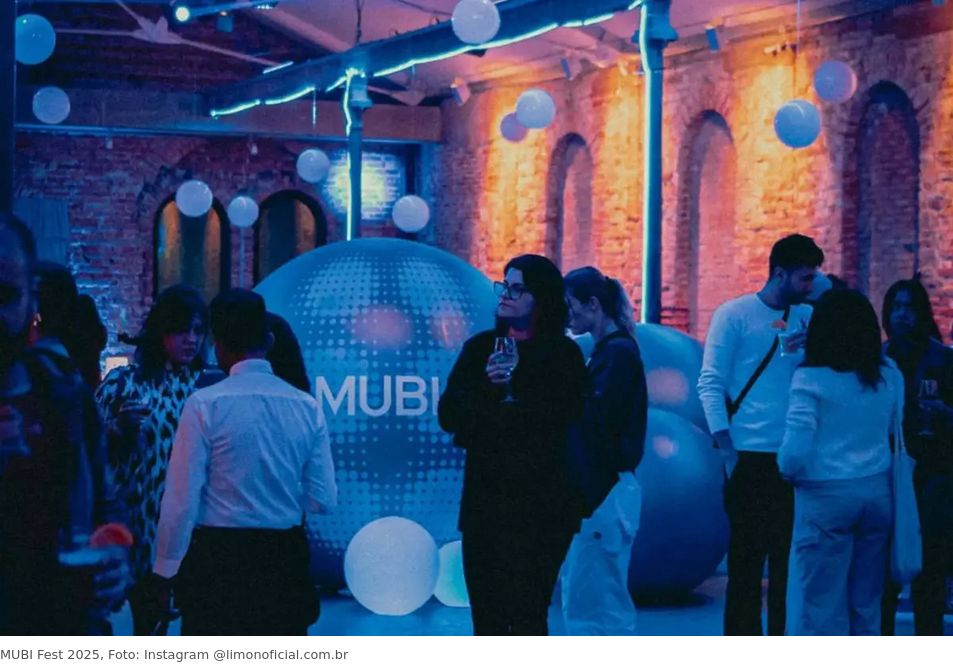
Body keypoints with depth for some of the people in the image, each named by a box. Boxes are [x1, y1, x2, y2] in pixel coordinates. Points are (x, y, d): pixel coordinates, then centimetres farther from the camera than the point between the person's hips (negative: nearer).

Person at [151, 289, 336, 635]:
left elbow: (182, 500, -9)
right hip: (285, 558, 3)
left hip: (218, 558, -3)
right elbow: (323, 500, 4)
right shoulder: (307, 406, 0)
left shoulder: (205, 404, -11)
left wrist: (167, 566, 3)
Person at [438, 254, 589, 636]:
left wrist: (489, 418, -3)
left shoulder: (564, 355, -2)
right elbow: (448, 417, 2)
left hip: (540, 507, -4)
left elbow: (558, 422, -7)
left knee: (527, 617, -7)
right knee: (486, 618, 6)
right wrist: (485, 385, -14)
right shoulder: (481, 348, 8)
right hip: (483, 500, 4)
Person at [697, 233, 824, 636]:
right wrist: (728, 451, -10)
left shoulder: (808, 319, 10)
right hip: (750, 457, -4)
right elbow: (710, 384, -4)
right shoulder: (735, 315, -2)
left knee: (789, 555, 6)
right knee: (746, 555, 0)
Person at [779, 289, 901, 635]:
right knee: (867, 604, 13)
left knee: (822, 606, 2)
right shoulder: (889, 375, 3)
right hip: (877, 493, 5)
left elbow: (796, 450, -16)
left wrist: (787, 471, 4)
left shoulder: (811, 379, -12)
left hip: (826, 498, -5)